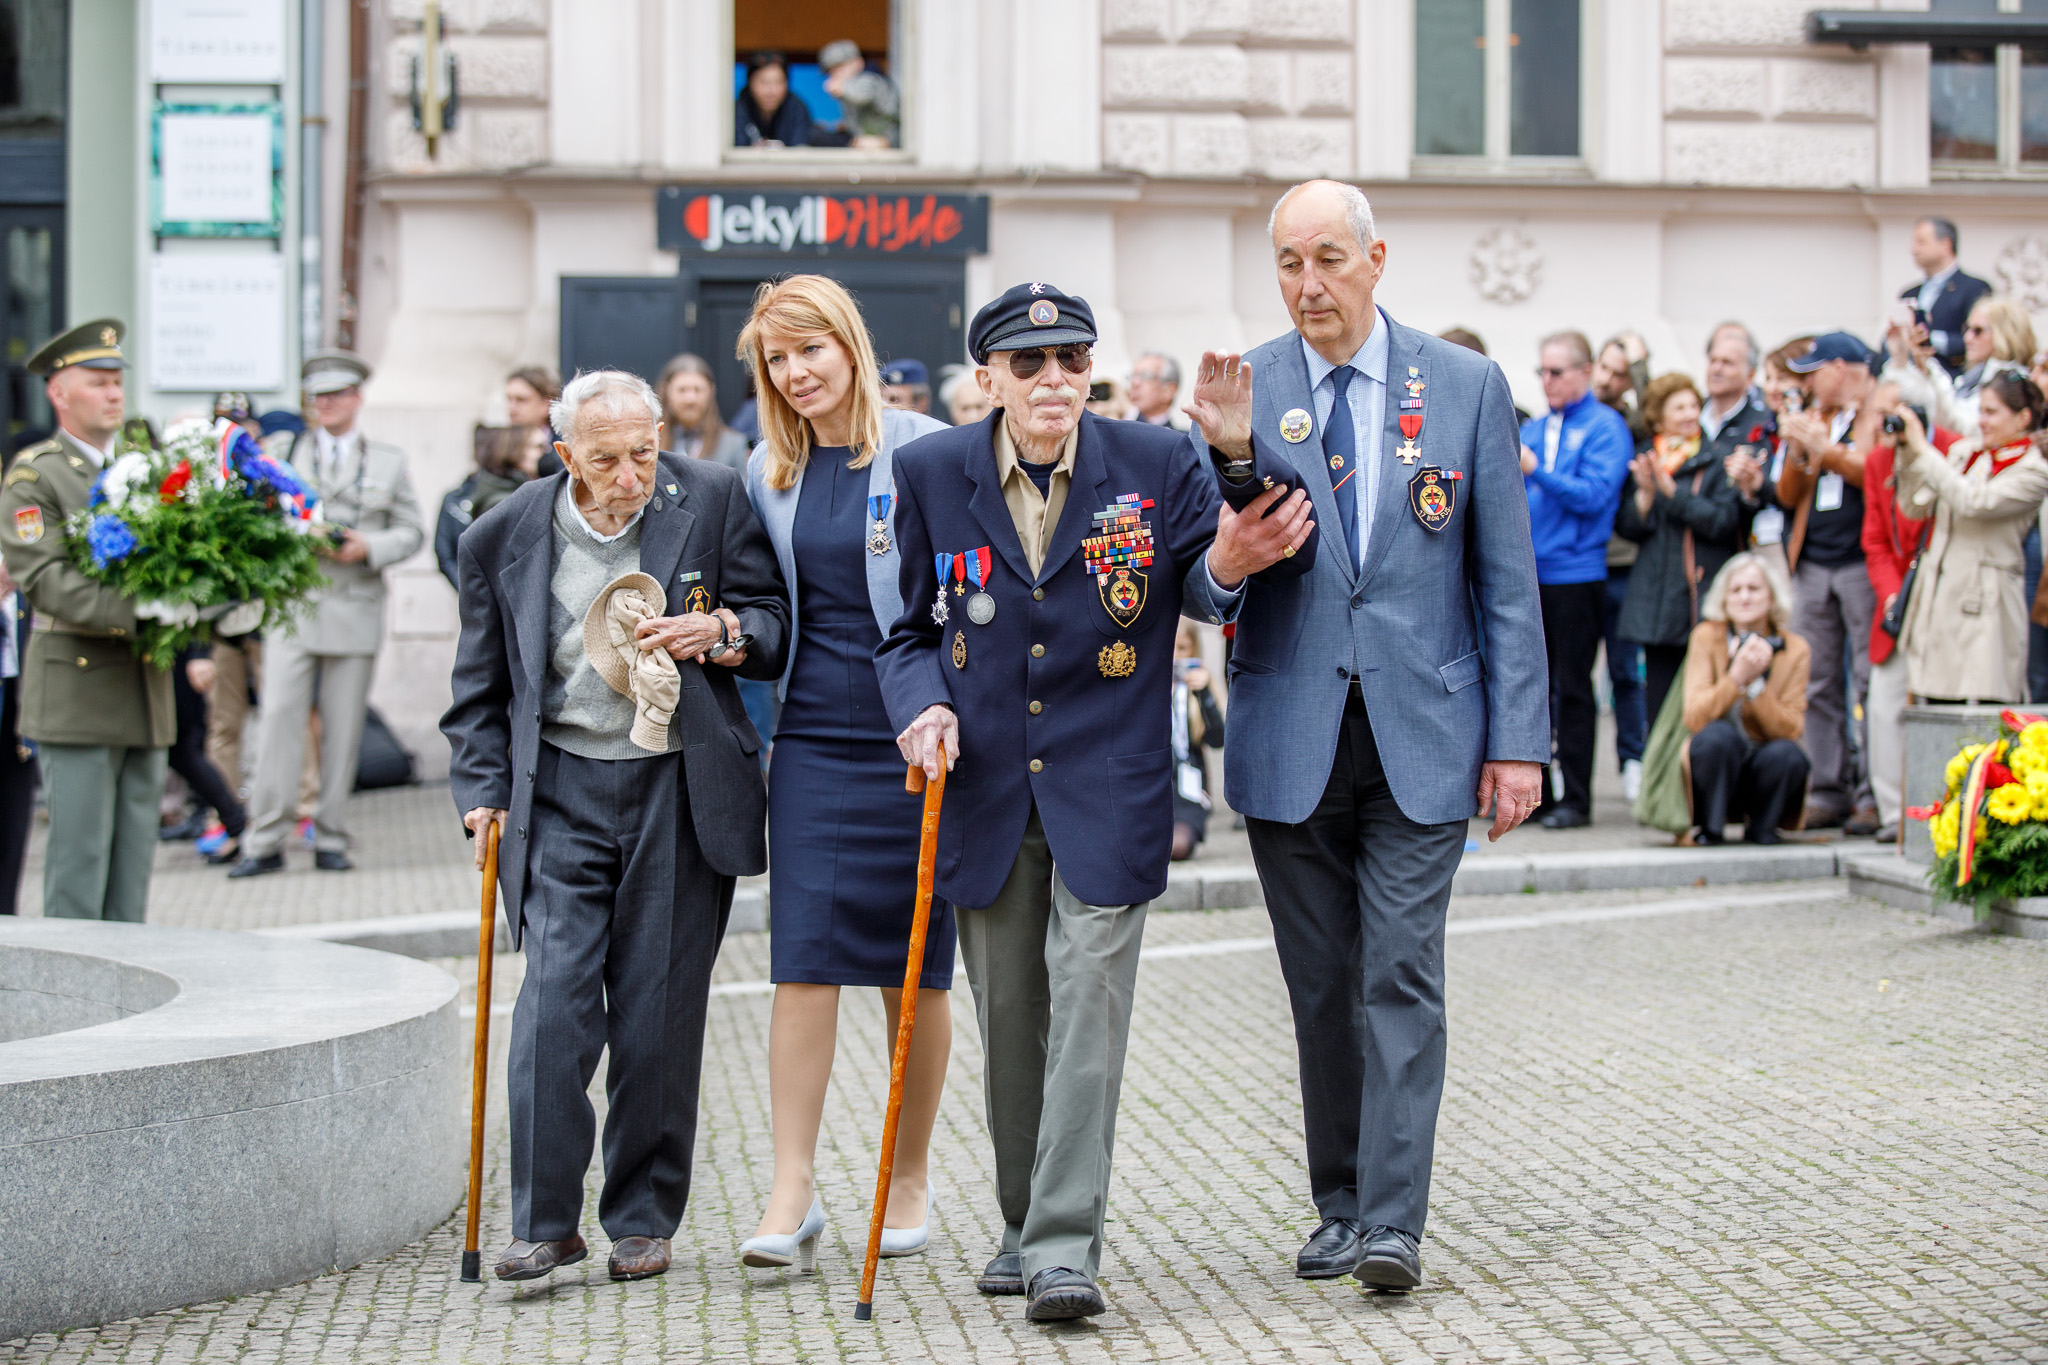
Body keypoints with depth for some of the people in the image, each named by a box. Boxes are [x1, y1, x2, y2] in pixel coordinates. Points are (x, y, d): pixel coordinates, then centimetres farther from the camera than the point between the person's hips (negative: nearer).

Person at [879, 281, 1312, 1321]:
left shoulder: (1157, 466, -4)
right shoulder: (932, 475, 0)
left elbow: (1286, 554, -2)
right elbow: (911, 629, 10)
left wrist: (1241, 450, -18)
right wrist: (924, 707, -10)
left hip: (1108, 793, -2)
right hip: (985, 792, 2)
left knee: (1087, 1008, -11)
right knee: (1008, 1020, 11)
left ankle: (1064, 1246, -9)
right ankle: (1023, 1227, 27)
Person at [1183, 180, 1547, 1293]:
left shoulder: (1466, 386, 2)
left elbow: (1506, 578, 3)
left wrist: (1518, 740, -2)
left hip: (1422, 733, -1)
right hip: (1291, 733, 1)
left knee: (1402, 977, -7)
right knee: (1321, 983, 8)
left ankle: (1393, 1221, -6)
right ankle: (1339, 1208, 19)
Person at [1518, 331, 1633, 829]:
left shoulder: (1605, 427, -3)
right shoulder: (1533, 428, 16)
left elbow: (1593, 496, -15)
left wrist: (1535, 470, -21)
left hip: (1575, 574, -6)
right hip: (1527, 573, 6)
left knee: (1572, 688, -2)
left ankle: (1575, 798, 3)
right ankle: (1535, 792, 14)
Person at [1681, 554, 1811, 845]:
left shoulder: (1795, 650, -3)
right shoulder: (1707, 637, -6)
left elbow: (1791, 730, -14)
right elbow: (1694, 718, -18)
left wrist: (1756, 683, -26)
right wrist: (1737, 677, -30)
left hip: (1763, 772, 2)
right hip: (1714, 766, -2)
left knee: (1787, 753, -30)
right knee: (1718, 734, -33)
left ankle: (1761, 829, -3)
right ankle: (1711, 829, -13)